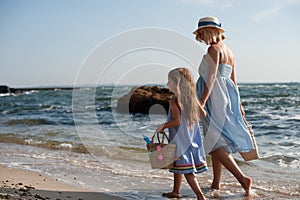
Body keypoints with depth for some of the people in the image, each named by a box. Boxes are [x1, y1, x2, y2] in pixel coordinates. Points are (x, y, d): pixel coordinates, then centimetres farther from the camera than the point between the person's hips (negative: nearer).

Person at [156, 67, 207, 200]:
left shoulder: (174, 101, -17)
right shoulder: (192, 97, 3)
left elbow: (177, 121, -24)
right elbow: (203, 114, 6)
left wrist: (163, 126, -10)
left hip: (180, 139, -8)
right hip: (192, 137, 8)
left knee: (186, 170, -4)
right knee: (177, 165, 22)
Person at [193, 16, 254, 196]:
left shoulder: (214, 49, -11)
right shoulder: (228, 51, 16)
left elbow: (211, 78, -20)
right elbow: (233, 80, 19)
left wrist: (201, 102, -24)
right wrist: (238, 104, 24)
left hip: (215, 98, -10)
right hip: (227, 98, 10)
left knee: (215, 143, -9)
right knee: (216, 141, 14)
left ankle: (242, 178, -15)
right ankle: (216, 183, 18)